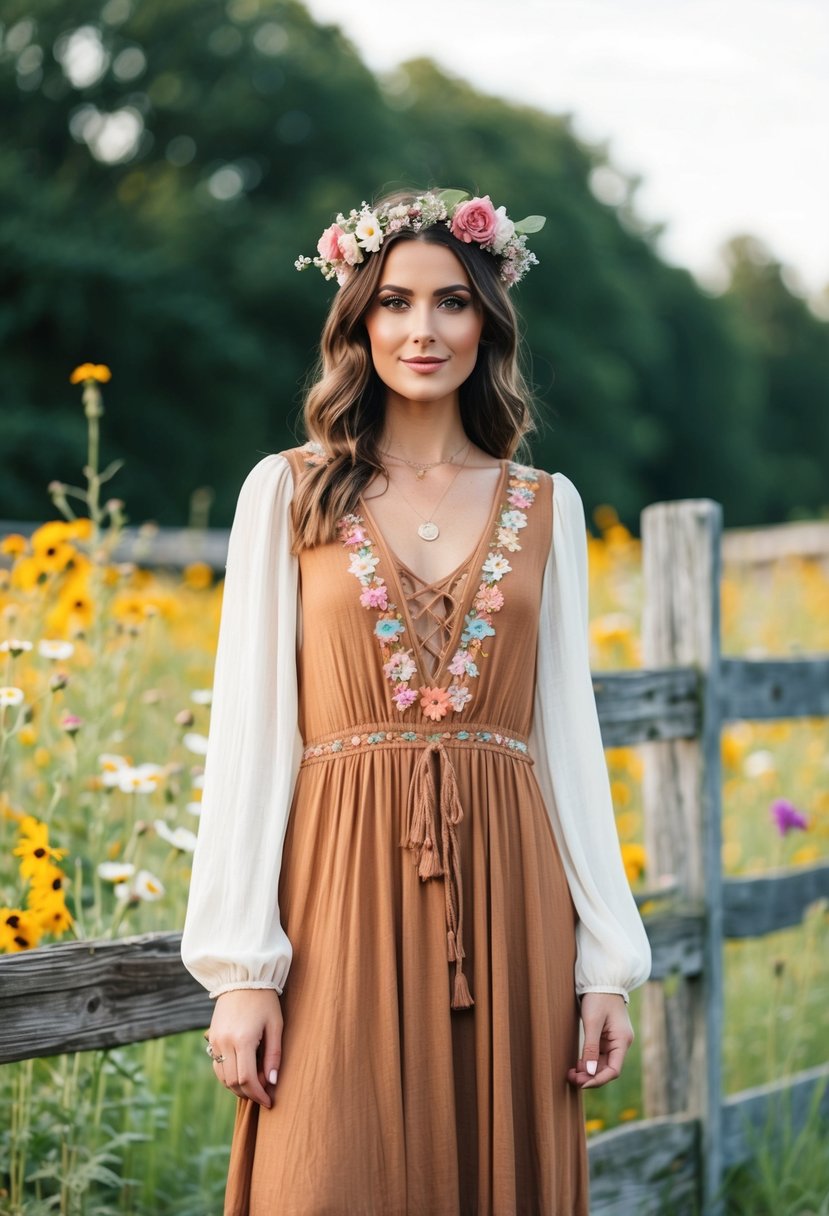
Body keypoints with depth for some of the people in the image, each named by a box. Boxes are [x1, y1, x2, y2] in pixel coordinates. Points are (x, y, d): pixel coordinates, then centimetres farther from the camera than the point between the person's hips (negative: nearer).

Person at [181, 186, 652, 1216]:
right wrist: (241, 968, -7)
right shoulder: (287, 492, 4)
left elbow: (568, 733, 10)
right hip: (344, 886, -2)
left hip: (503, 892, 2)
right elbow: (249, 730, 0)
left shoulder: (546, 506, 10)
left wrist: (607, 959, 4)